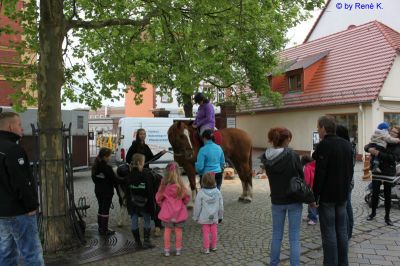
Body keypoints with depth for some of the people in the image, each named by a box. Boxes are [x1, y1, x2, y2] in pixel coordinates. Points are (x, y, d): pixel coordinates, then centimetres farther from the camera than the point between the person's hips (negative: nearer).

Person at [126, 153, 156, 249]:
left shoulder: (129, 176, -1)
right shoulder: (145, 175, -14)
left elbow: (127, 191, 4)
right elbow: (150, 191, -13)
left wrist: (128, 203, 13)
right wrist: (151, 204, -5)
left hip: (132, 204, 4)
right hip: (144, 203, -3)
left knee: (134, 222, 10)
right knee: (147, 221, 12)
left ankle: (137, 242, 16)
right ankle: (146, 241, 11)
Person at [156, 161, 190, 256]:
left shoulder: (164, 185, -14)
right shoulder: (180, 185, -16)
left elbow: (158, 198, -4)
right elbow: (186, 198, -7)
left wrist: (163, 205, 14)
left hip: (167, 212, 1)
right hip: (179, 212, 0)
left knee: (167, 230, 14)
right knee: (178, 230, 14)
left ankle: (167, 250, 22)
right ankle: (178, 249, 24)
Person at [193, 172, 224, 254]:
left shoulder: (201, 193, -16)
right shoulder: (217, 192, -5)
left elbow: (197, 207, -9)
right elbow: (221, 206, 4)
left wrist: (196, 217, 4)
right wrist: (220, 216, 17)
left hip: (204, 217, -3)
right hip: (214, 217, 3)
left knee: (206, 232, 6)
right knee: (214, 231, 15)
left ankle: (206, 248, 13)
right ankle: (213, 246, 28)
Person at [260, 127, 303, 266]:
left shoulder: (266, 157, -5)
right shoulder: (292, 155, -17)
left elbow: (271, 176, 3)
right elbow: (301, 175, -6)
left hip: (276, 200, 4)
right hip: (294, 200, -3)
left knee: (276, 235, 18)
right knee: (294, 238, 8)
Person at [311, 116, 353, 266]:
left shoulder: (323, 146, -16)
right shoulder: (347, 144, 8)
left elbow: (320, 174, -20)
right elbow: (350, 171, 14)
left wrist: (314, 196, -14)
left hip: (327, 196, -7)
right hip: (342, 195, 7)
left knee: (329, 233, 1)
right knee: (342, 231, 14)